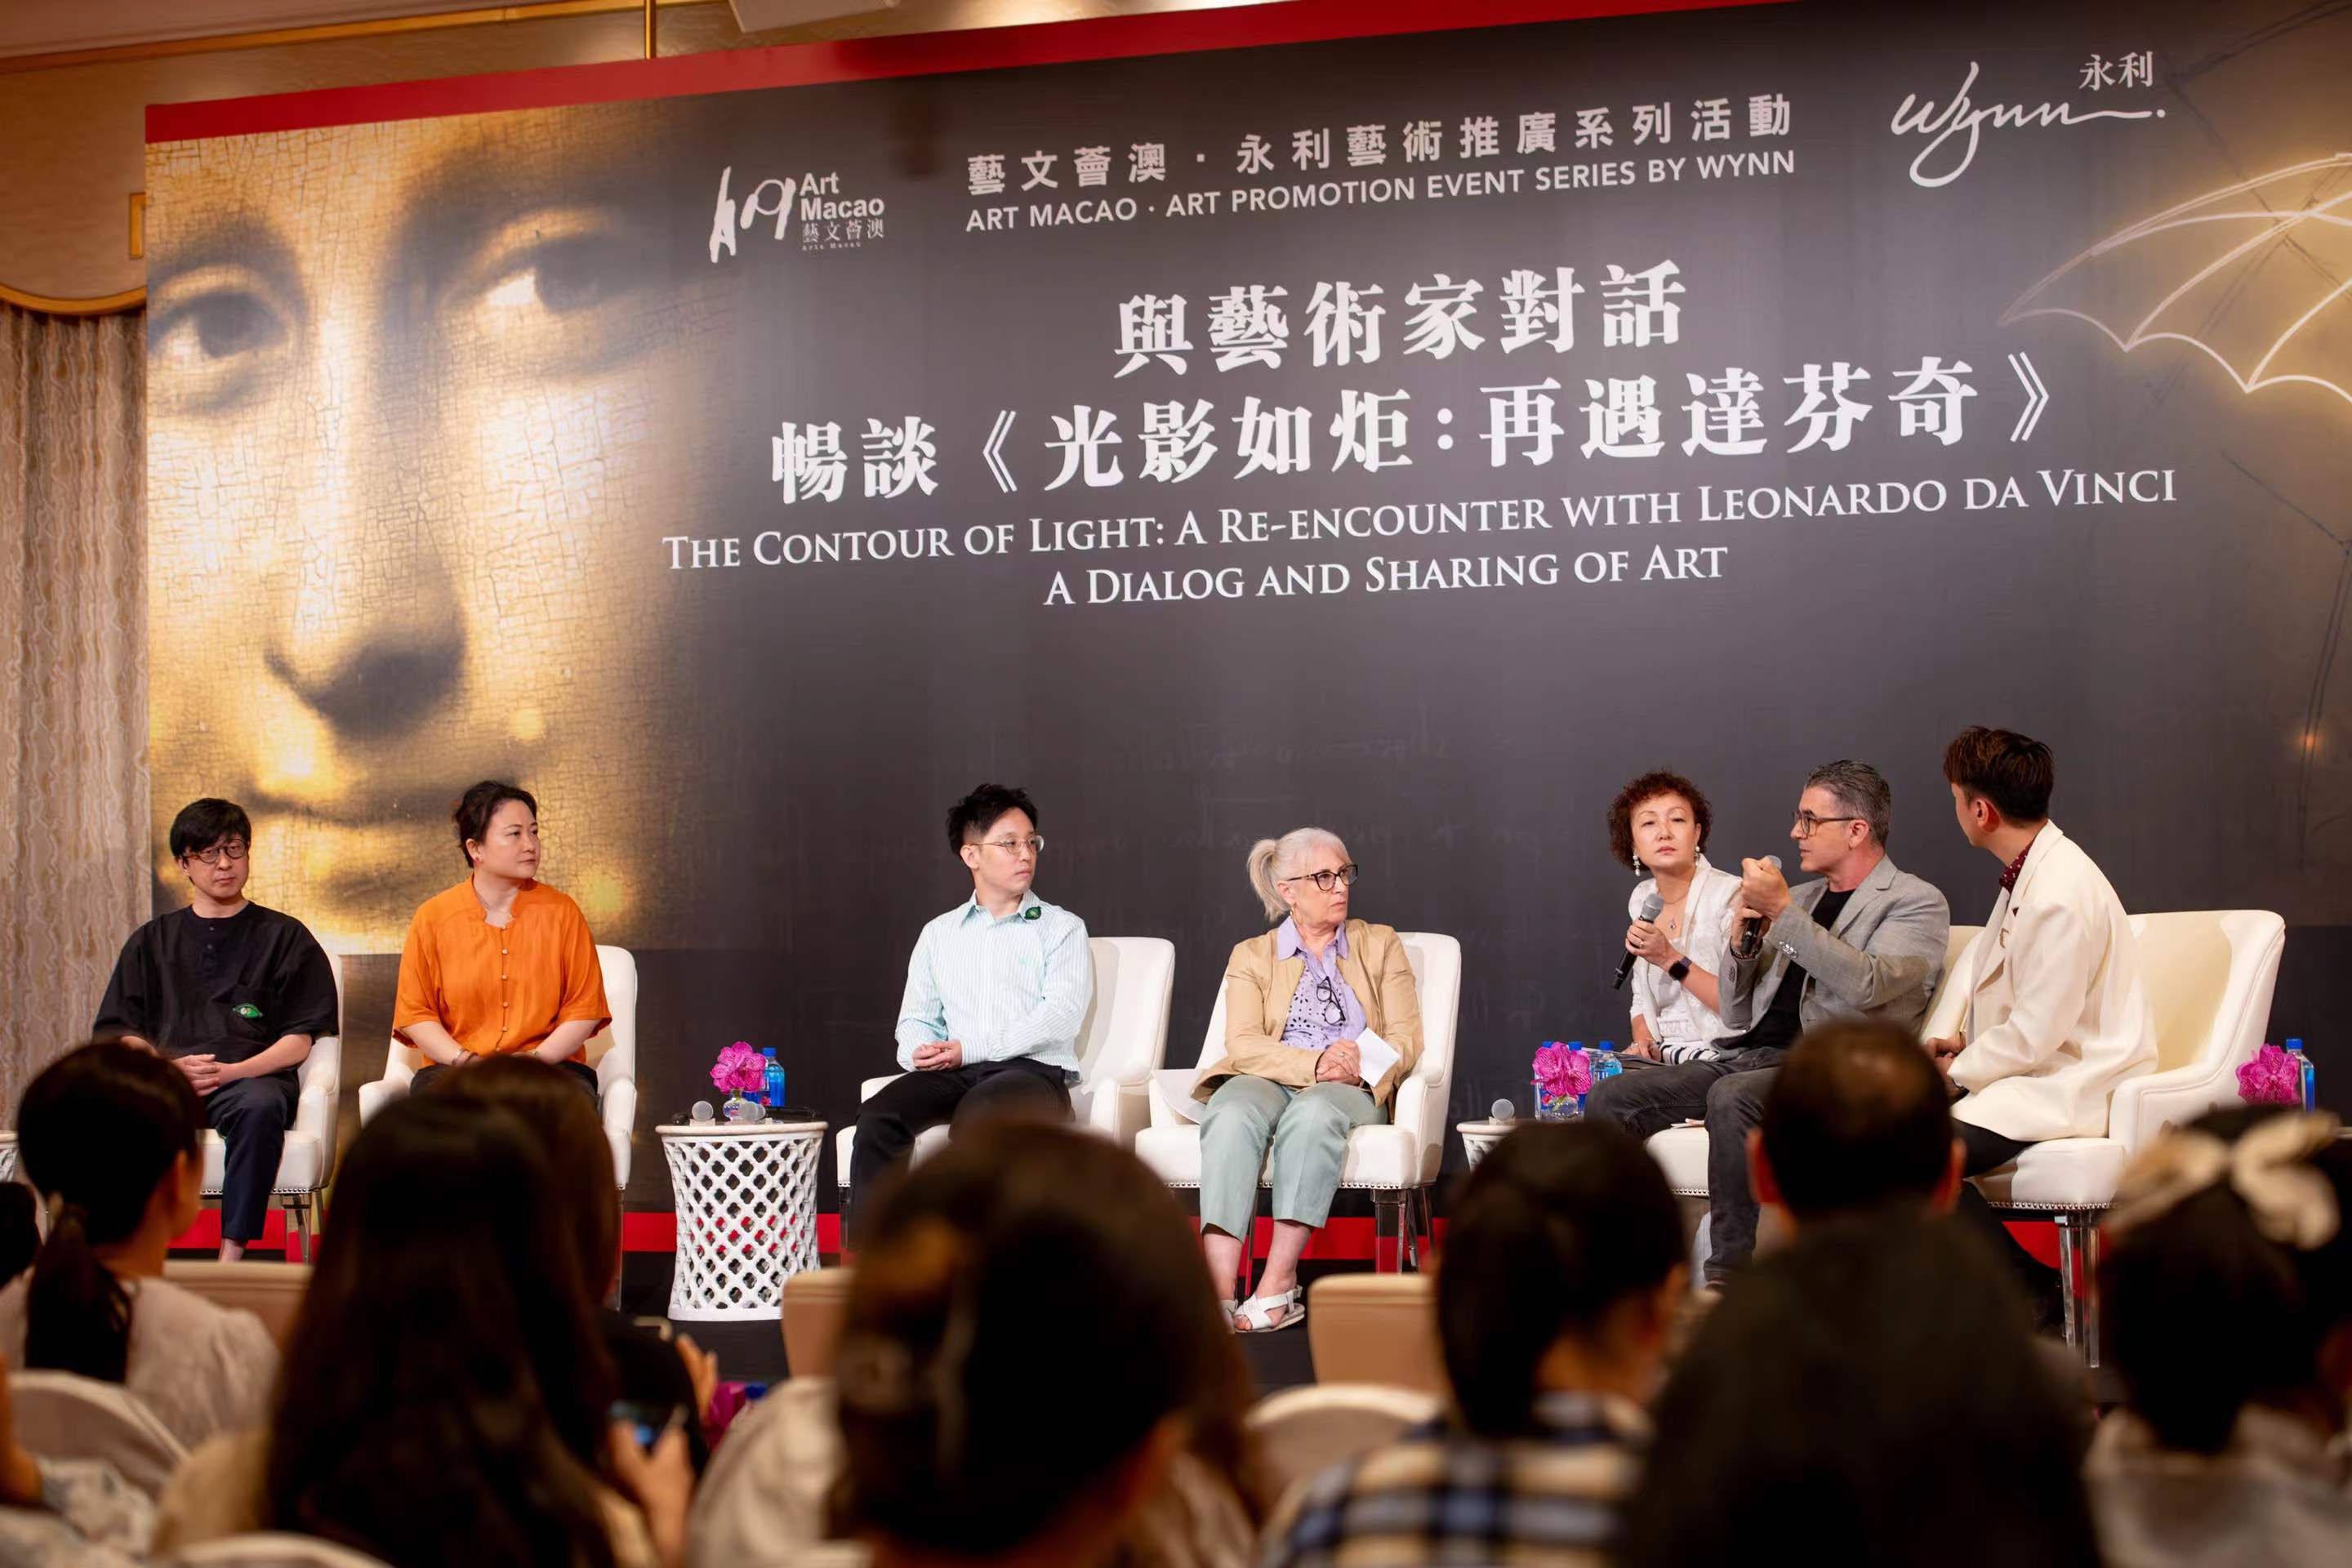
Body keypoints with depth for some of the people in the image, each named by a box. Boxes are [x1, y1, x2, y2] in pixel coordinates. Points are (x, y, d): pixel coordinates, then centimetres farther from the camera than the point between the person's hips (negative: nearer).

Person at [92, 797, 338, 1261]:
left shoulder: (285, 936, 18)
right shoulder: (152, 941, 25)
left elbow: (300, 1039, 8)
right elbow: (119, 1034, 16)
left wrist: (233, 1071, -10)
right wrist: (167, 1066, -7)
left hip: (250, 1077, -2)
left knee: (260, 1106, -39)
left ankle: (233, 1255, -41)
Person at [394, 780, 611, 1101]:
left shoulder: (561, 912, 7)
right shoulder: (433, 918, 6)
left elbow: (585, 1008, 4)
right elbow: (413, 1012, 5)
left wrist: (536, 1058, -12)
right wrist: (465, 1060, -12)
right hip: (454, 1070, 0)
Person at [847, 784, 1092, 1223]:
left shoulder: (1062, 928, 12)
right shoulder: (939, 933, 24)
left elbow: (1061, 1015, -3)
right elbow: (915, 1019, 19)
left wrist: (970, 1050, -12)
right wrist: (920, 1052, -8)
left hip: (1034, 1071, -3)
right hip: (953, 1074, 4)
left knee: (976, 1116, -38)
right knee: (878, 1118, -28)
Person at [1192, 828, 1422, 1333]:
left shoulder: (1380, 945, 20)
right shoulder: (1252, 956, 18)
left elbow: (1406, 1039, 10)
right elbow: (1243, 1044, 2)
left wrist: (1359, 1064, -12)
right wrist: (1314, 1062, -15)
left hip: (1350, 1092, 0)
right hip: (1268, 1082, 0)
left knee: (1313, 1114, -38)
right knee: (1234, 1116, -37)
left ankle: (1279, 1284, -41)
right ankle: (1218, 1293, -49)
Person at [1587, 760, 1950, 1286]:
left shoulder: (1917, 903, 3)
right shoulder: (1799, 898, 24)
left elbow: (1865, 985, -18)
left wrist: (1782, 911, -15)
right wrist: (1743, 944, 6)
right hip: (1746, 1056, 8)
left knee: (1732, 1097, -37)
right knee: (1610, 1096, -10)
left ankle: (1729, 1278, -30)